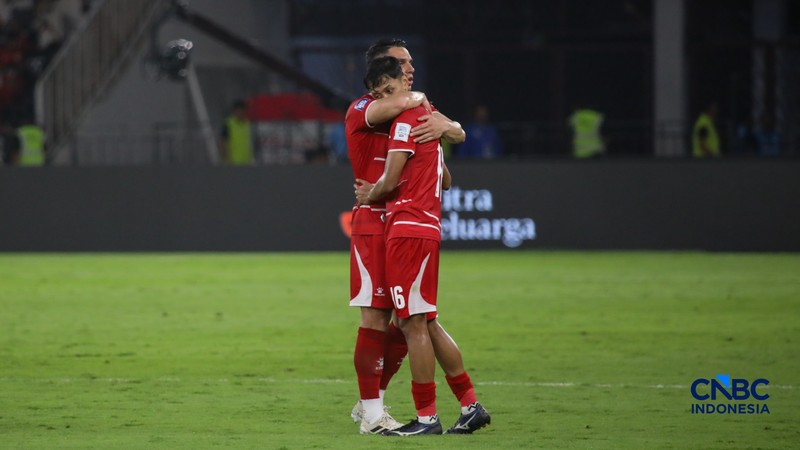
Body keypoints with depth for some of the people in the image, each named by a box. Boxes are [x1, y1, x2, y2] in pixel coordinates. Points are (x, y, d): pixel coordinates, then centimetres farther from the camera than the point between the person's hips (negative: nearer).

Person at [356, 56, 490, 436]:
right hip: (425, 226, 10)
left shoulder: (406, 120, -11)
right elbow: (445, 180, 29)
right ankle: (470, 405, 15)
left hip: (409, 228, -10)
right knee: (424, 322, 14)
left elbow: (390, 181, -15)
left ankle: (427, 417, -5)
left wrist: (370, 196, 7)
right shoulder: (426, 116, 19)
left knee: (414, 323, -7)